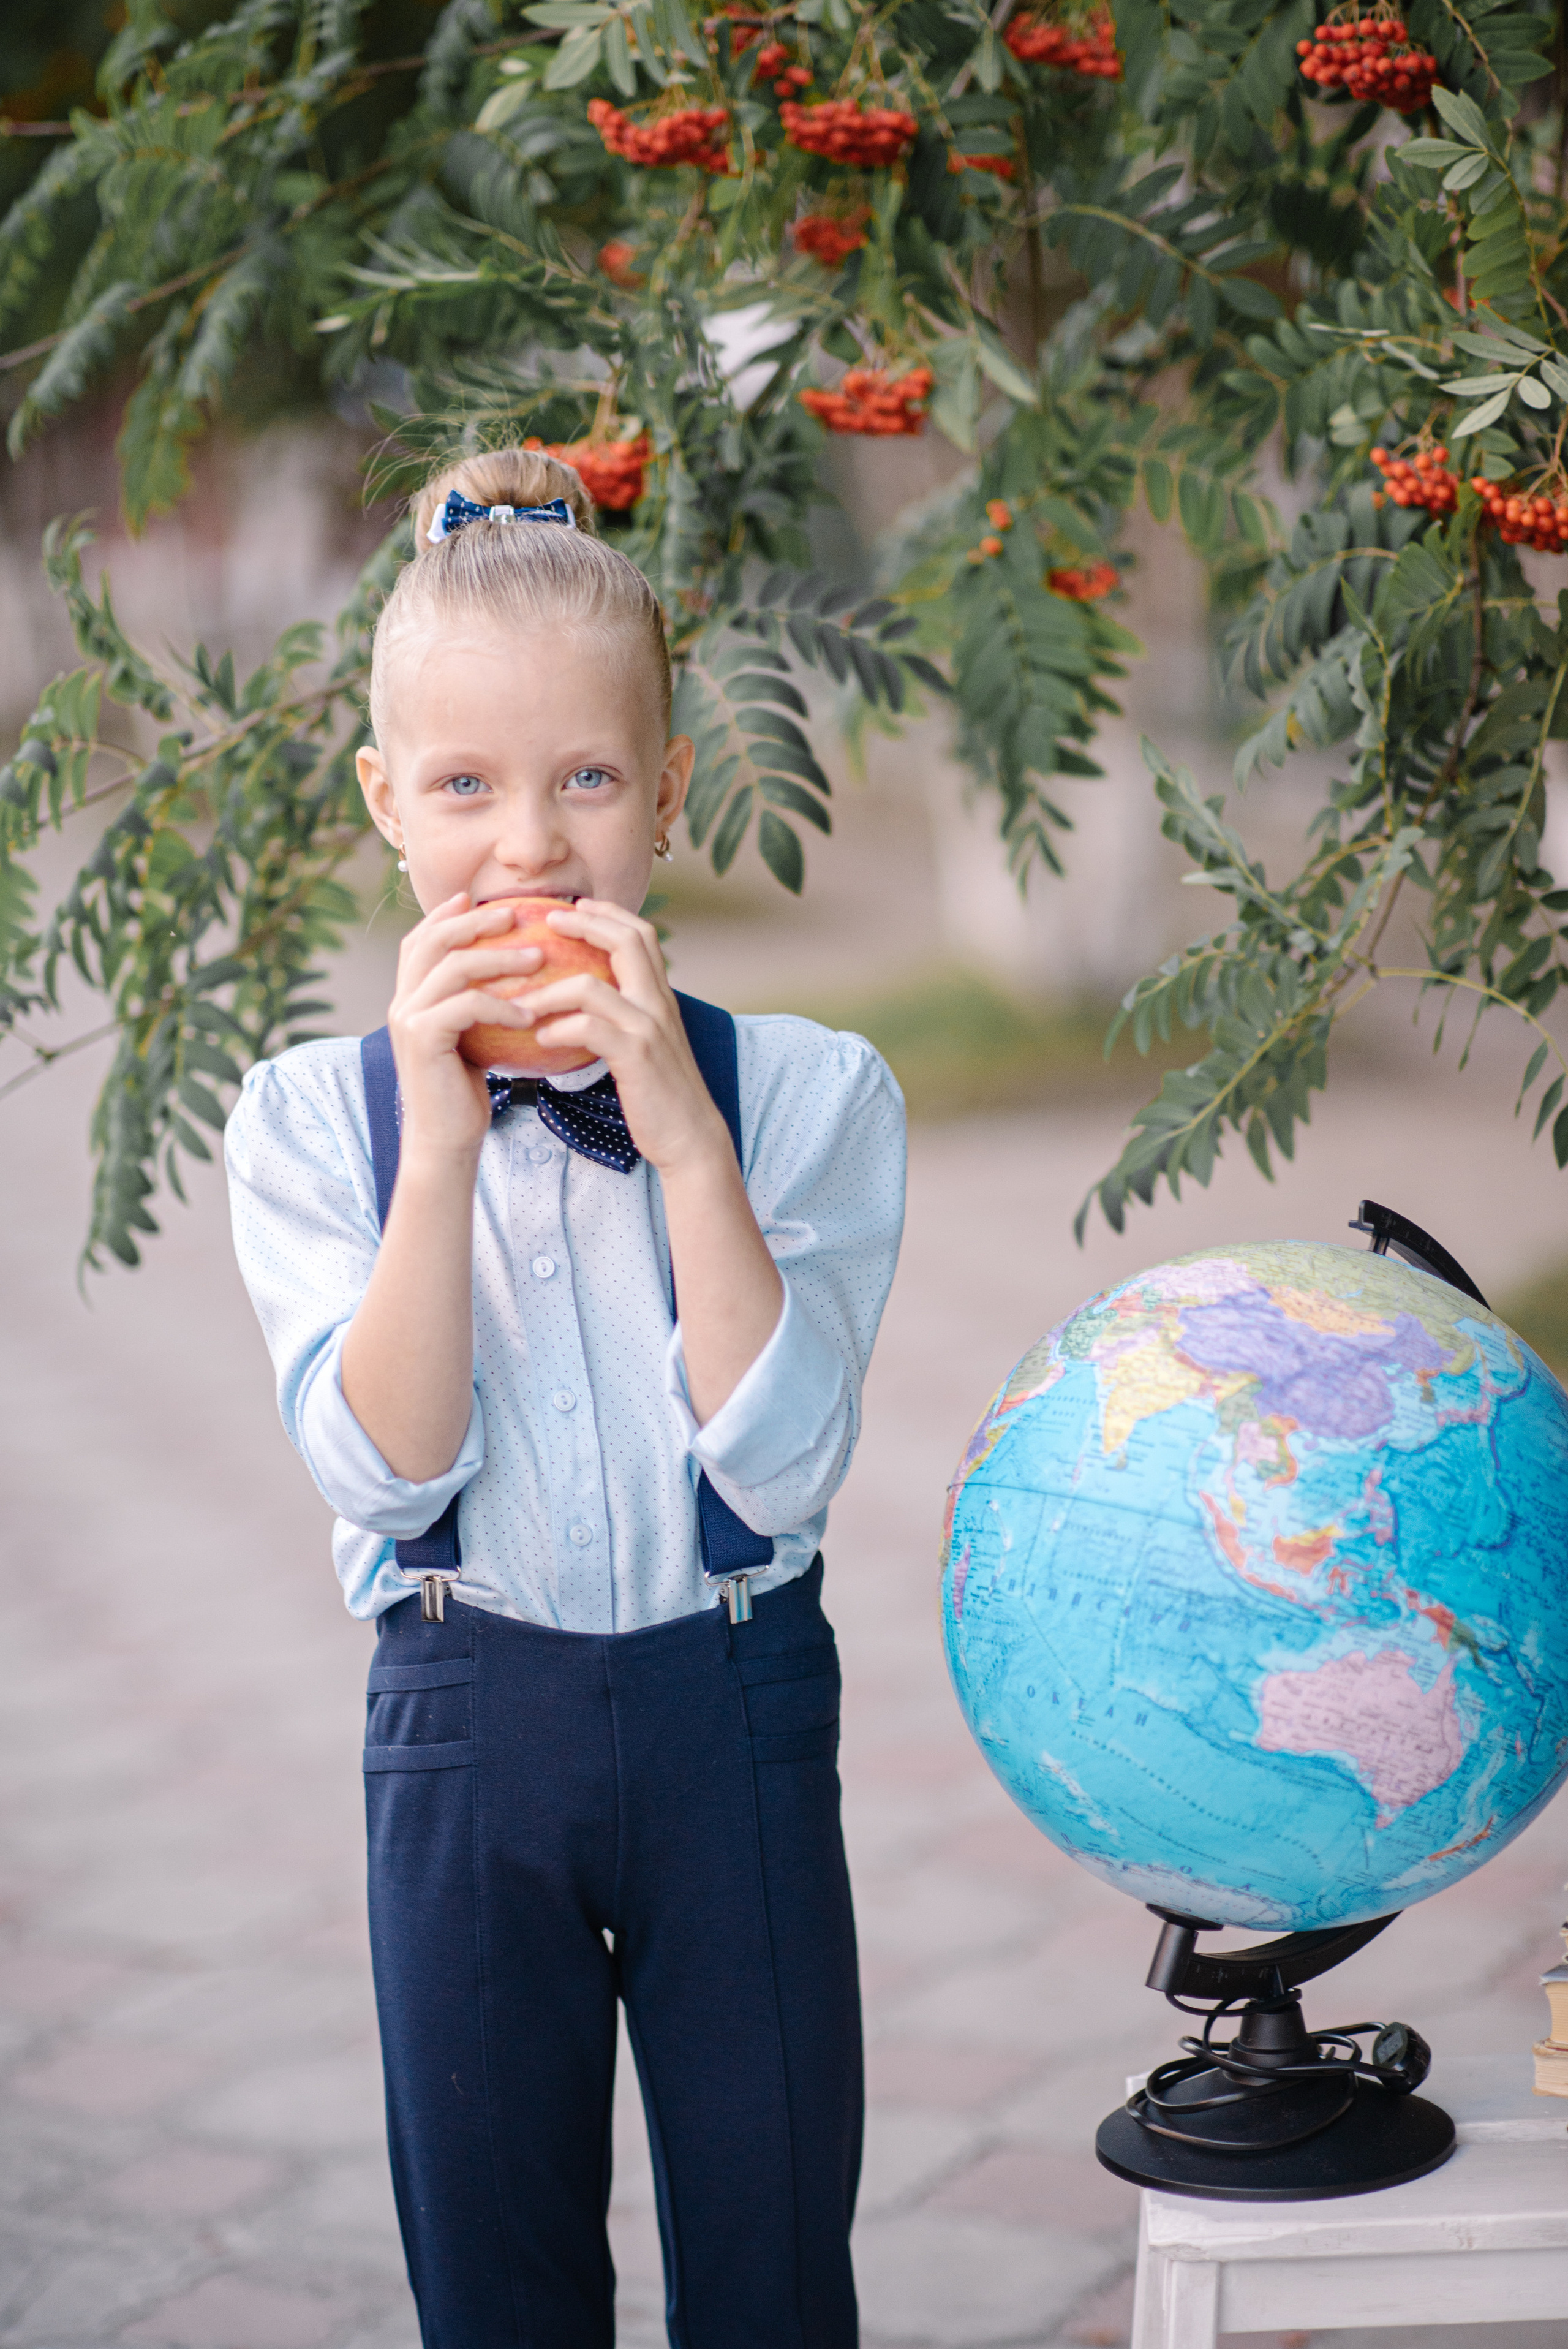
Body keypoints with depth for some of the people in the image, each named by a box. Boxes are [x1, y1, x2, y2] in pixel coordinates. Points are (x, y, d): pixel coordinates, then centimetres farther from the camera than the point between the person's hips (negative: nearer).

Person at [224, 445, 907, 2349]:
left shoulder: (808, 1092, -8)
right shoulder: (315, 1115, -5)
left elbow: (778, 1467, -17)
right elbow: (383, 1472, -15)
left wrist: (683, 1133, -25)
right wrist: (442, 1143, -24)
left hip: (736, 1718, 0)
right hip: (464, 1724, 1)